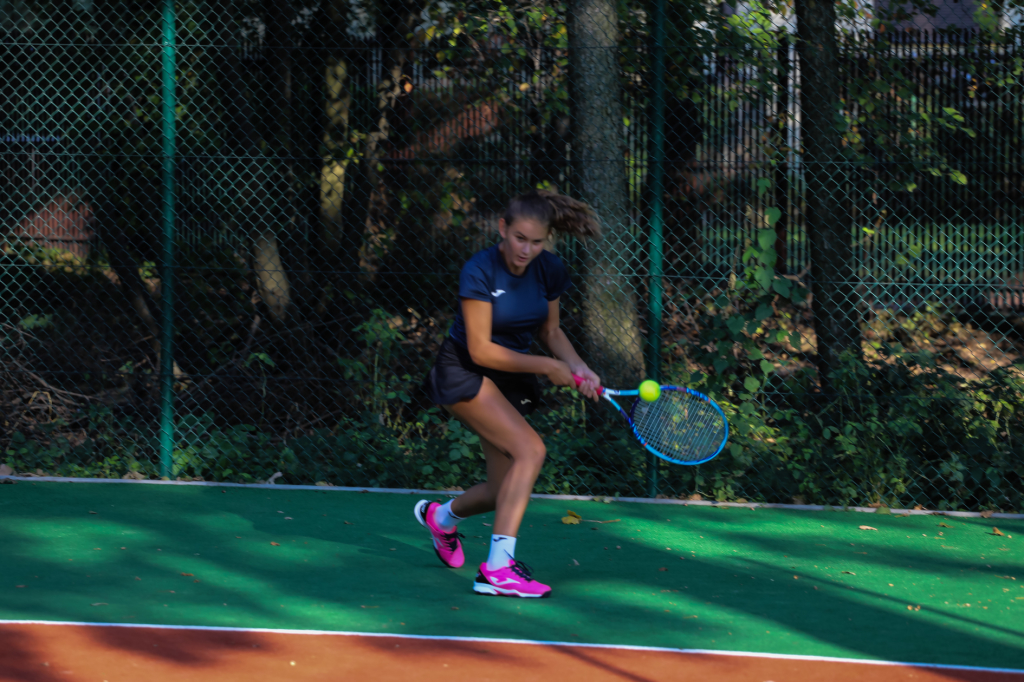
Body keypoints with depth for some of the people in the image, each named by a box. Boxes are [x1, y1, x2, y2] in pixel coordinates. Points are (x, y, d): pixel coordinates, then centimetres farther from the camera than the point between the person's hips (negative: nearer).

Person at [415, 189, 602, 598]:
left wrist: (579, 368, -7)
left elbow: (550, 331, 11)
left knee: (504, 491, 8)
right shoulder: (479, 272, -23)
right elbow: (480, 350, -22)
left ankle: (441, 515, 43)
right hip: (464, 374, -7)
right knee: (531, 449, -27)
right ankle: (498, 568, -30)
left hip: (510, 379, 7)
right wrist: (546, 366, -20)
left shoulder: (550, 271, -5)